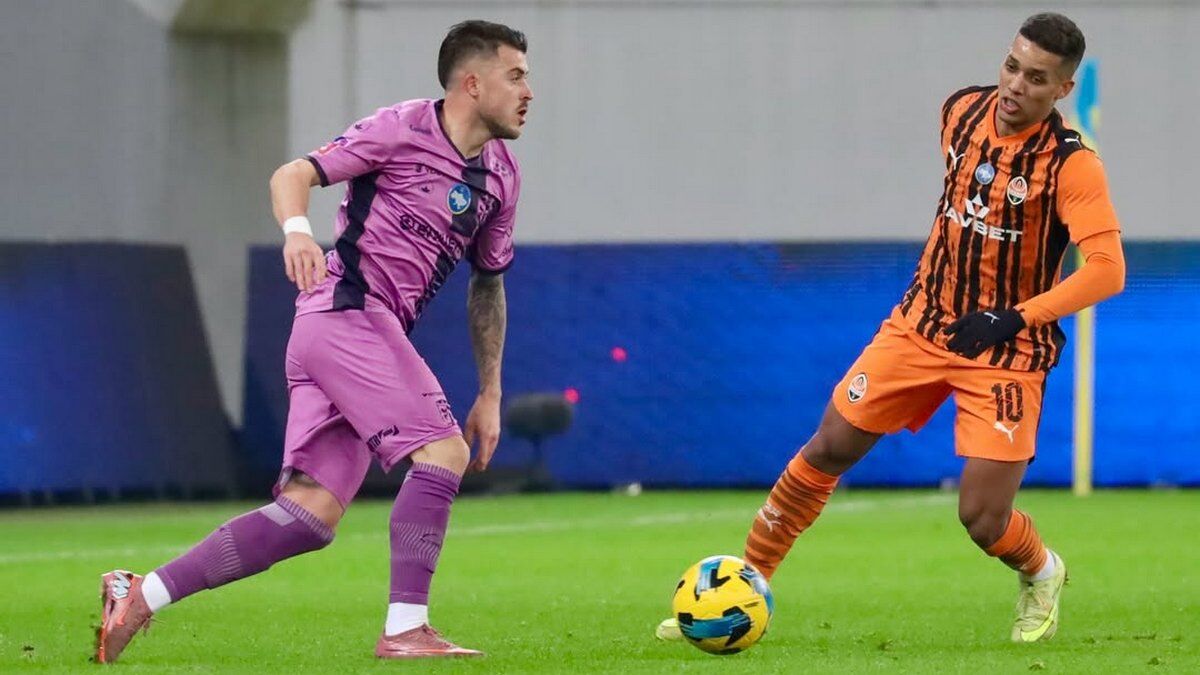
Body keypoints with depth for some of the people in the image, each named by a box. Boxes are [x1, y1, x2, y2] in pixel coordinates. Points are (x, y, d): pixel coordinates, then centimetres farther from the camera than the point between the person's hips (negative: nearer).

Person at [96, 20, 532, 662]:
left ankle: (142, 593, -3)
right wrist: (297, 229, -28)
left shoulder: (501, 175, 17)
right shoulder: (404, 128, -5)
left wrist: (490, 394, 24)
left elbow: (487, 284, 27)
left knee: (312, 514, -3)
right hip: (347, 312, -8)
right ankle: (405, 627, -17)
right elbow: (292, 175, -6)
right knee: (443, 448, -18)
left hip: (376, 335, 8)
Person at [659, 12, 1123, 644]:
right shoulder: (960, 112, -2)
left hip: (1006, 347, -5)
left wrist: (1014, 317, -31)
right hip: (922, 323, 5)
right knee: (829, 448, 0)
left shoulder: (1071, 164, -19)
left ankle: (1042, 575, 25)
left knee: (982, 518, -11)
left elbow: (1106, 269, -27)